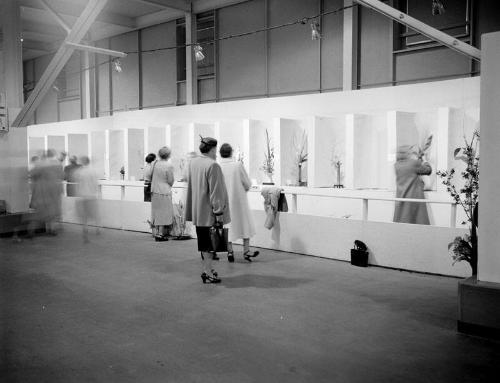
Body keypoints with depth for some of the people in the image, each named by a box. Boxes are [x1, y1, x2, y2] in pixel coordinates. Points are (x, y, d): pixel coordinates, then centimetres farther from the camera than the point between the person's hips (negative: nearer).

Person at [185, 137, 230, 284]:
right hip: (209, 212, -8)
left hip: (197, 211, 8)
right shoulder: (212, 165, -19)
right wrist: (219, 213, -18)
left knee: (204, 241, 17)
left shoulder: (193, 162, 6)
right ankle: (207, 272, 4)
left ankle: (207, 268, 27)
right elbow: (216, 192, -20)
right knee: (210, 243, 1)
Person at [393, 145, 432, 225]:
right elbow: (428, 170, 4)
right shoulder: (415, 163, -9)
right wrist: (425, 162, 24)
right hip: (414, 197, -4)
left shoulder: (396, 165, 4)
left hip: (400, 198, 5)